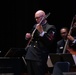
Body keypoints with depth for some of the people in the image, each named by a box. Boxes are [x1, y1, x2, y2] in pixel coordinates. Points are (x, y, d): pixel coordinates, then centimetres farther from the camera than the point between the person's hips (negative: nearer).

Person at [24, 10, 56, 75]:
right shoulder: (35, 26, 17)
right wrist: (28, 37, 8)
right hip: (29, 55, 7)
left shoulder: (50, 28, -4)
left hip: (39, 57, -7)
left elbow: (50, 42, -16)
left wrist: (41, 32, -23)